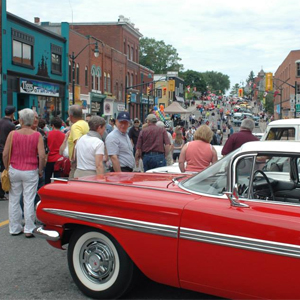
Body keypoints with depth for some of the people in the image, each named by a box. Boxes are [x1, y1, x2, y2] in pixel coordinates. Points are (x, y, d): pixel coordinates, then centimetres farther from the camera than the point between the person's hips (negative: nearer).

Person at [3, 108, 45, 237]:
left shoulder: (12, 134, -4)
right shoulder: (37, 135, -6)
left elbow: (5, 154, -4)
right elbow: (42, 155, -11)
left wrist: (7, 169, 10)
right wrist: (40, 170, 2)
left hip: (14, 171, 1)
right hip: (31, 171, -1)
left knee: (14, 200, 12)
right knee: (29, 201, 4)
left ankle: (15, 228, 20)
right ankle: (29, 229, 8)